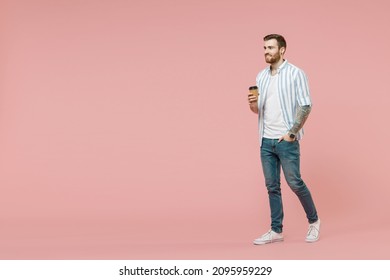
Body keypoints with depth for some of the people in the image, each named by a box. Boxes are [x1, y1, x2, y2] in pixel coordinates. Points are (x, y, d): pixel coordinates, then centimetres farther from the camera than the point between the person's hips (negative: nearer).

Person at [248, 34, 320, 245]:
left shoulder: (295, 73, -5)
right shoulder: (261, 76, 11)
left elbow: (306, 106, -9)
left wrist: (292, 133, -13)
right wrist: (253, 105, -8)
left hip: (286, 140, -5)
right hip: (266, 141, 5)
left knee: (295, 183, -2)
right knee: (272, 186, 7)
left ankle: (313, 221, 20)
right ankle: (276, 231, 15)